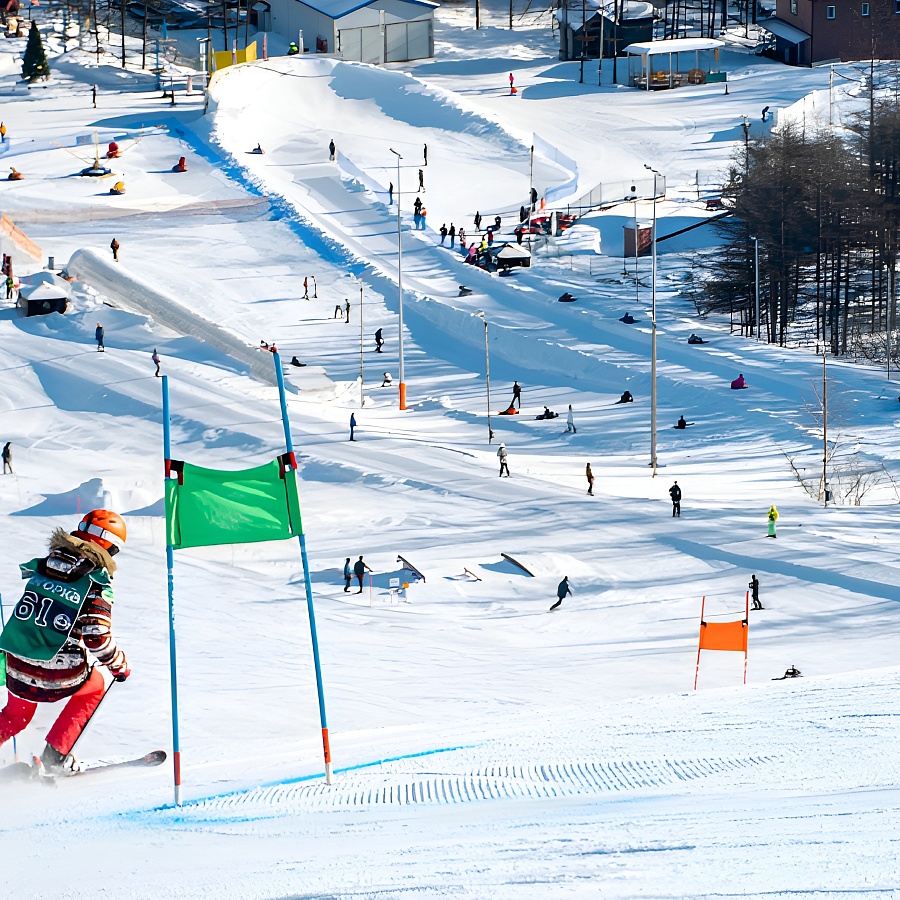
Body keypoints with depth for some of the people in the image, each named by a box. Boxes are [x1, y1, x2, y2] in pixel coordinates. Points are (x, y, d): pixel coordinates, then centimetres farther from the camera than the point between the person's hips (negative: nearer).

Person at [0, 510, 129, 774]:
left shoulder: (41, 566, 6)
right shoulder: (97, 585, -10)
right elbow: (97, 638, -16)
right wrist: (120, 665, 1)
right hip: (57, 678, -4)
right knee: (94, 686, 31)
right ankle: (55, 755, 21)